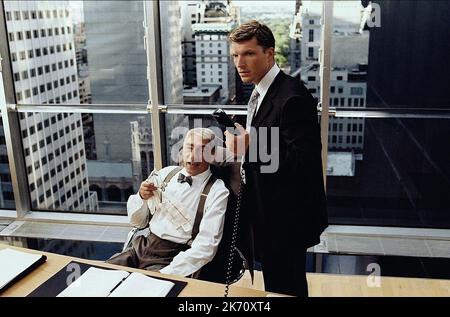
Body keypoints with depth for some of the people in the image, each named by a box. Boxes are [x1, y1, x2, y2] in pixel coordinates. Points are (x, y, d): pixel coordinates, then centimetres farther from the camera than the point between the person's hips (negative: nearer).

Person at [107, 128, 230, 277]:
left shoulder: (217, 191, -8)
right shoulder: (166, 173, 7)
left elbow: (206, 246, -16)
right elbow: (137, 222, 14)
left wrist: (166, 274, -24)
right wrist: (142, 197, -7)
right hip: (141, 247, 5)